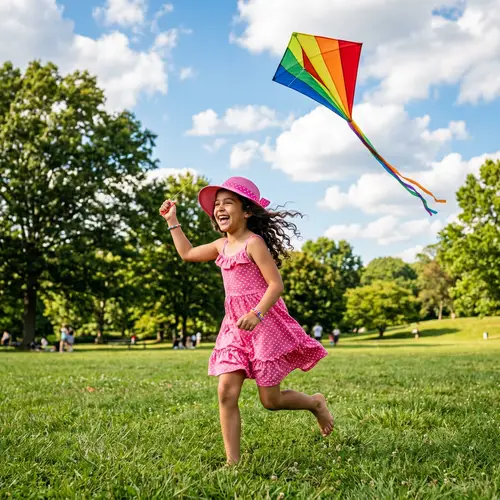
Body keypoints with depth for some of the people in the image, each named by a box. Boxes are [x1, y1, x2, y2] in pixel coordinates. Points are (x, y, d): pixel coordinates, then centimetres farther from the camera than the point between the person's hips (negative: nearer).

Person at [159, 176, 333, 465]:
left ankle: (316, 403, 31)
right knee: (226, 392, -7)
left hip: (265, 322, -7)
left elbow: (276, 284, -18)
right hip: (235, 326, 7)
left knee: (271, 400, 1)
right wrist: (173, 221, 29)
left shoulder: (254, 243, -12)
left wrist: (256, 314, -32)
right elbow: (188, 253, 29)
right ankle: (233, 461, -1)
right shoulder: (222, 245, 12)